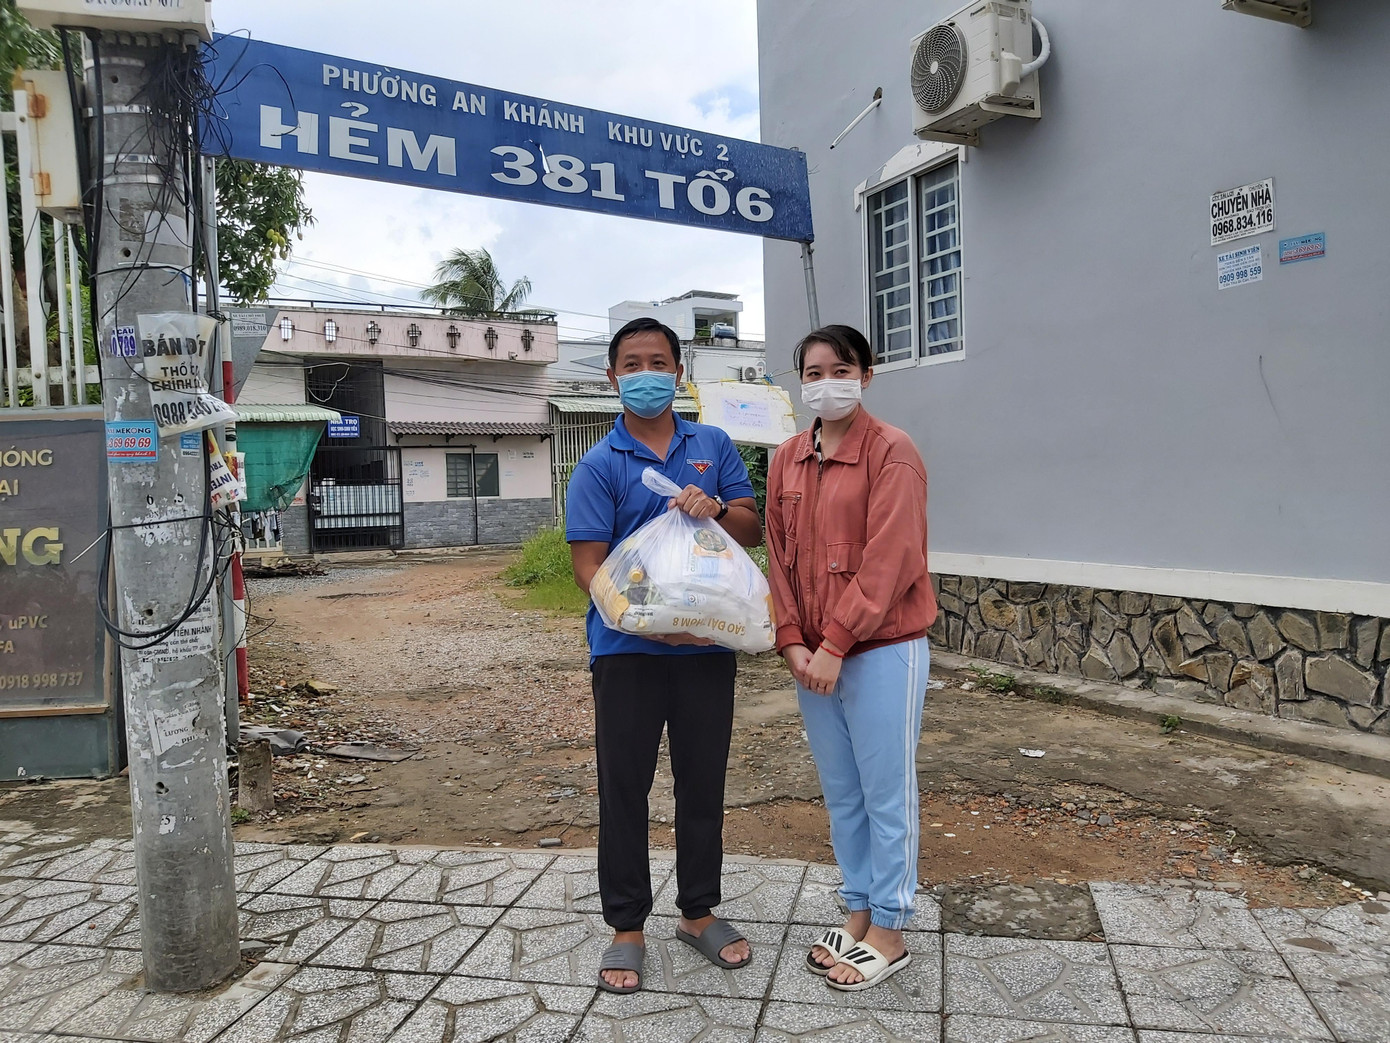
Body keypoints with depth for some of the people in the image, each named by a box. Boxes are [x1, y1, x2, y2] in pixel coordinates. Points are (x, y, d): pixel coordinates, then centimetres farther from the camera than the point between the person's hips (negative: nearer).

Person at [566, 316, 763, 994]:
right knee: (624, 788, 7)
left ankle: (698, 913, 33)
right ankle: (627, 928, 24)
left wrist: (716, 510, -15)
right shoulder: (599, 466, -2)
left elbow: (754, 531, 7)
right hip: (628, 651, -3)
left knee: (704, 782, 14)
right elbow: (588, 568, -9)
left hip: (707, 646, 3)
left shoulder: (715, 447, 8)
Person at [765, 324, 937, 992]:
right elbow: (779, 555, 8)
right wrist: (792, 641, -3)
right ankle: (859, 915, 32)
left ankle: (888, 933, 21)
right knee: (841, 794, 16)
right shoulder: (787, 460, 10)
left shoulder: (891, 452, -10)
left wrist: (834, 644, -18)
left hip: (881, 653, -6)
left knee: (887, 794, 5)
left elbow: (888, 561, -17)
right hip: (812, 655, 6)